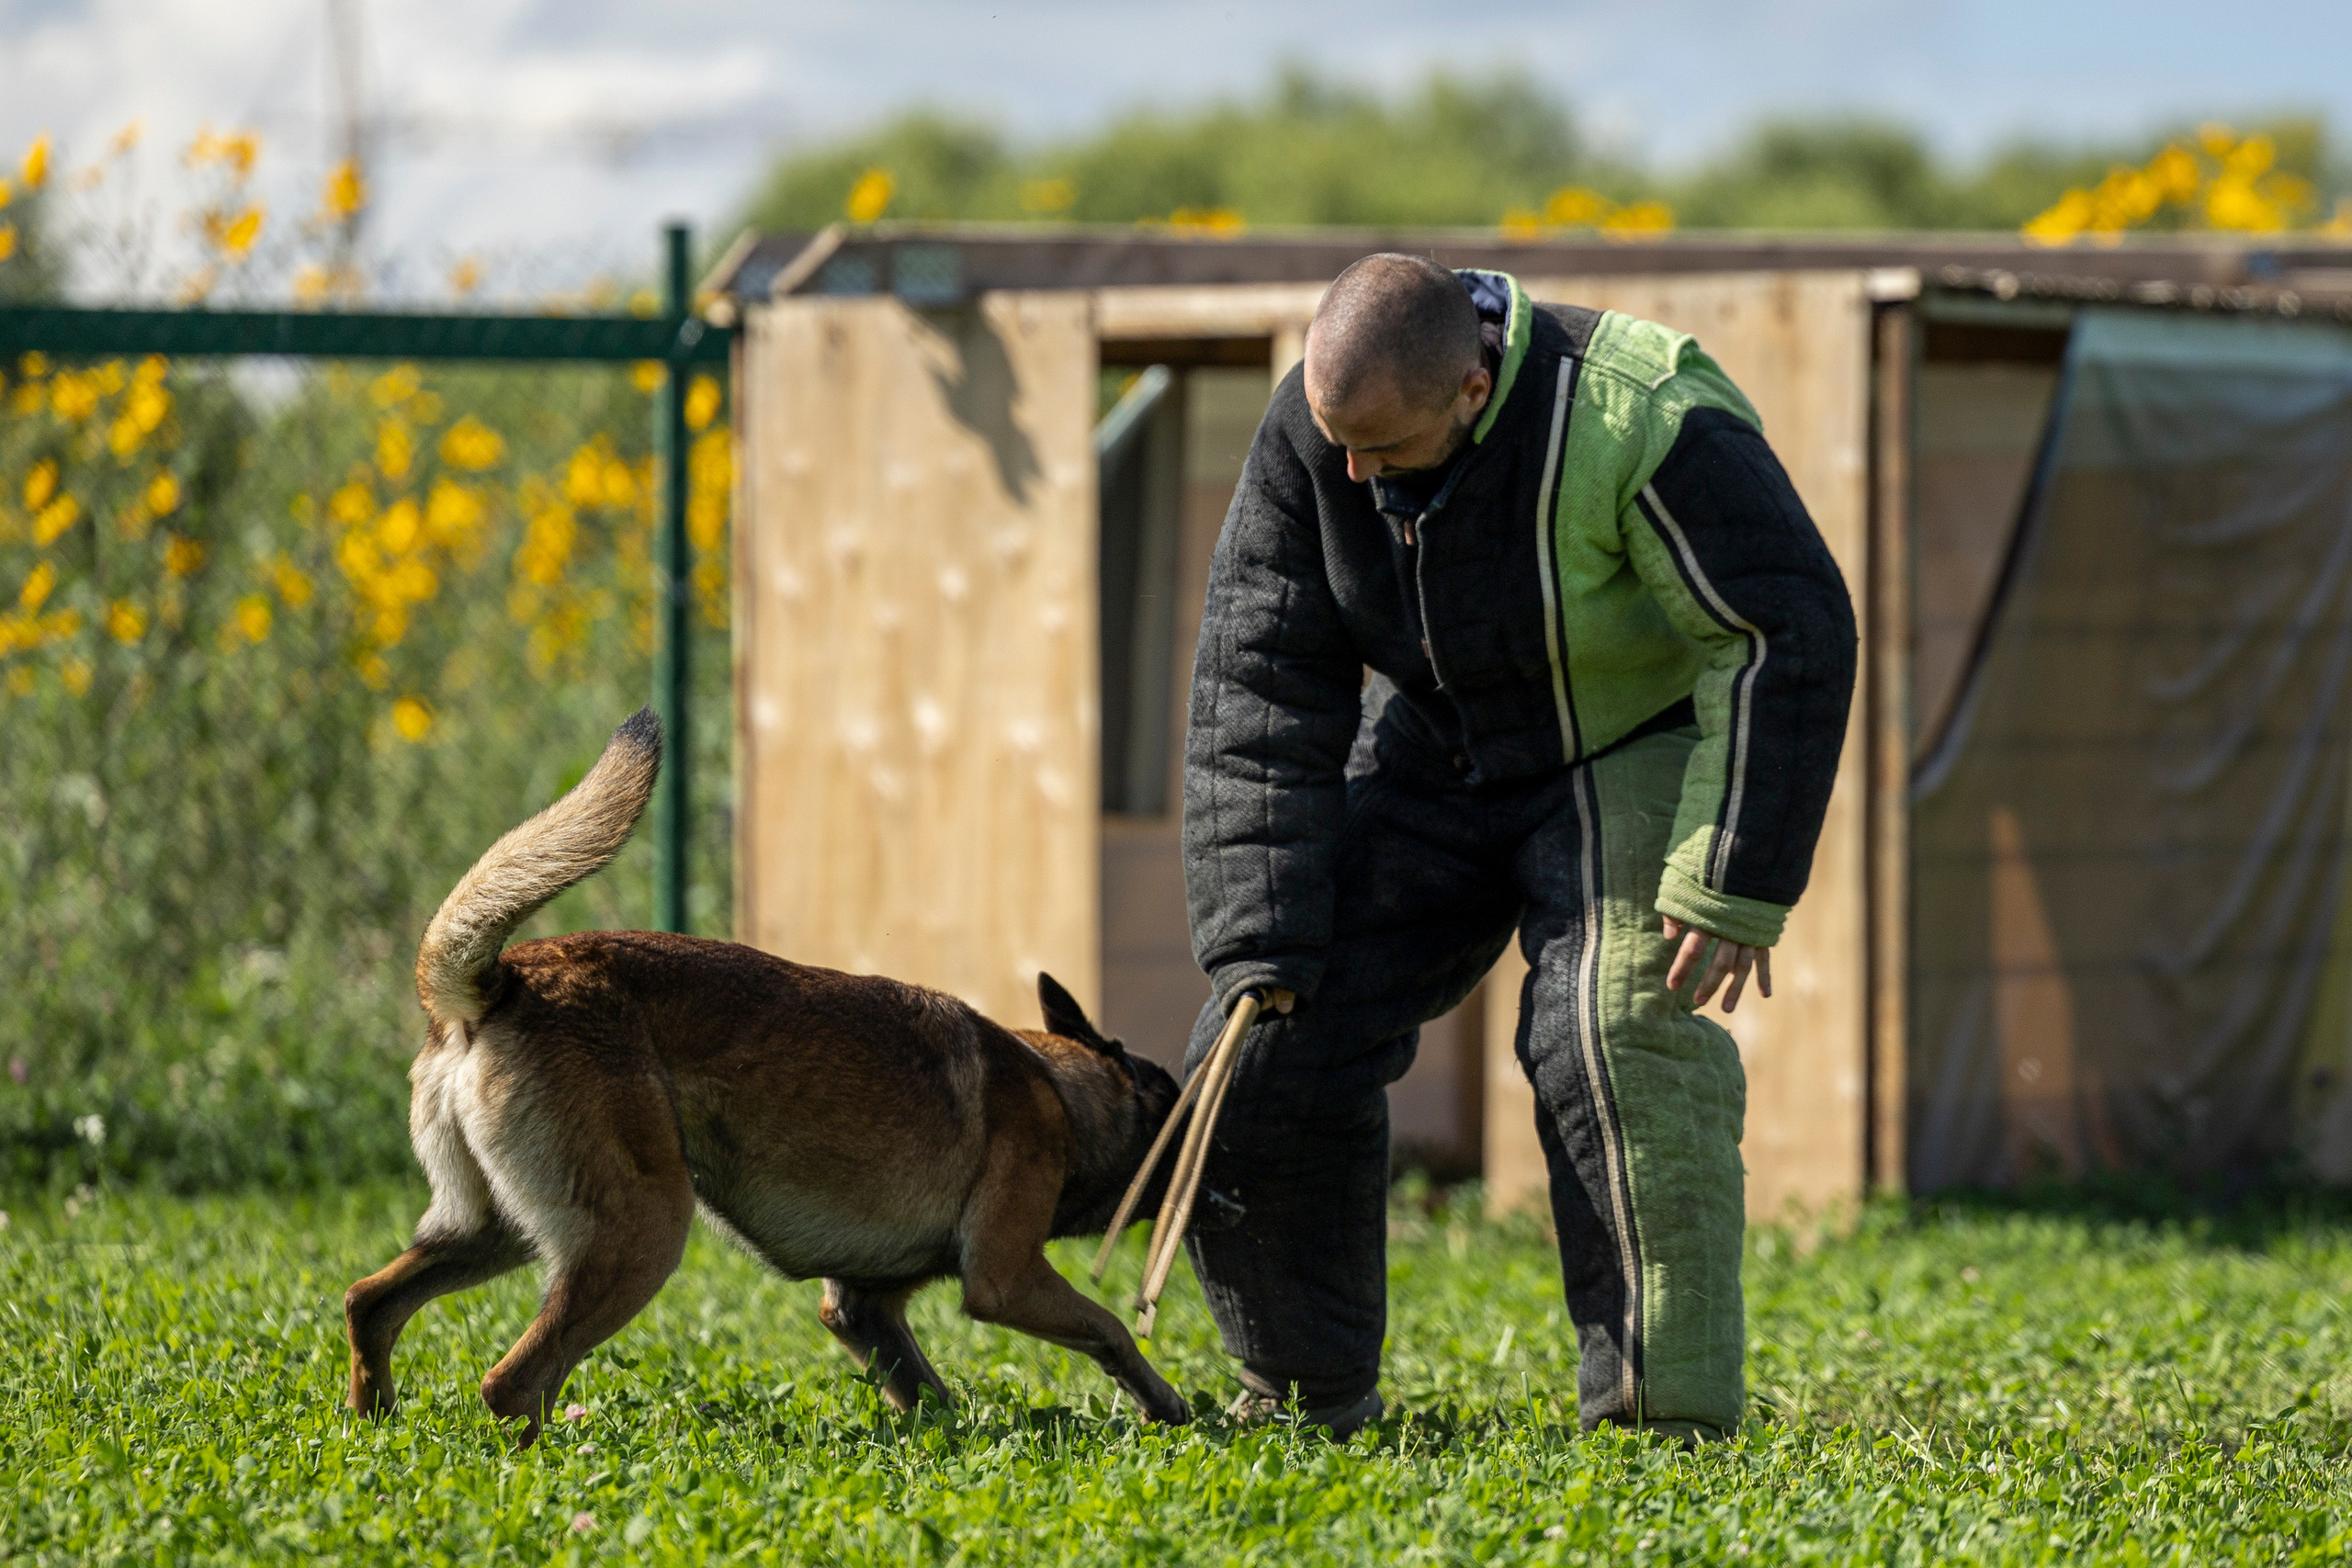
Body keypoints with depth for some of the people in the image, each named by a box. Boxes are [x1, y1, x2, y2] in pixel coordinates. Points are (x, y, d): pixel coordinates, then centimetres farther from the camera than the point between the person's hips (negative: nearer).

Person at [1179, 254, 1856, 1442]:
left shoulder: (1641, 428, -32)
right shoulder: (1309, 433, -17)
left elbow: (1792, 638, -27)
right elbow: (1260, 685, -12)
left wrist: (1734, 884, -29)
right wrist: (1257, 948, -17)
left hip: (1636, 753, -5)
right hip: (1437, 754, 5)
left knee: (1618, 1040, -28)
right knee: (1267, 1054, -5)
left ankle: (1669, 1421, -23)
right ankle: (1305, 1390, 14)